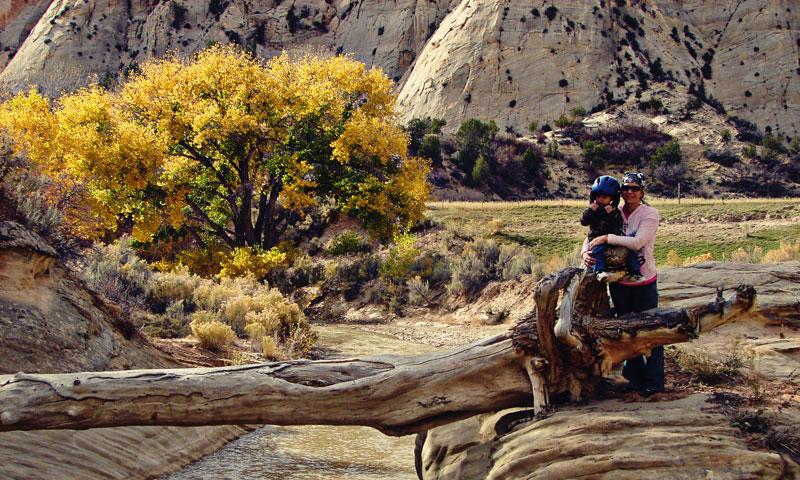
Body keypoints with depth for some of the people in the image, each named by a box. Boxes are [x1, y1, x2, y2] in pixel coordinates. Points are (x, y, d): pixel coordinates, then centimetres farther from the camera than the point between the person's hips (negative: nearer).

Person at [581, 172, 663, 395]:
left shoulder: (650, 214, -10)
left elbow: (637, 242, -24)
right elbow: (593, 236, 5)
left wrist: (607, 238, -26)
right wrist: (585, 252, -16)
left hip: (644, 283, -5)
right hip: (619, 282, 5)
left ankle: (653, 382, 12)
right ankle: (636, 378, 31)